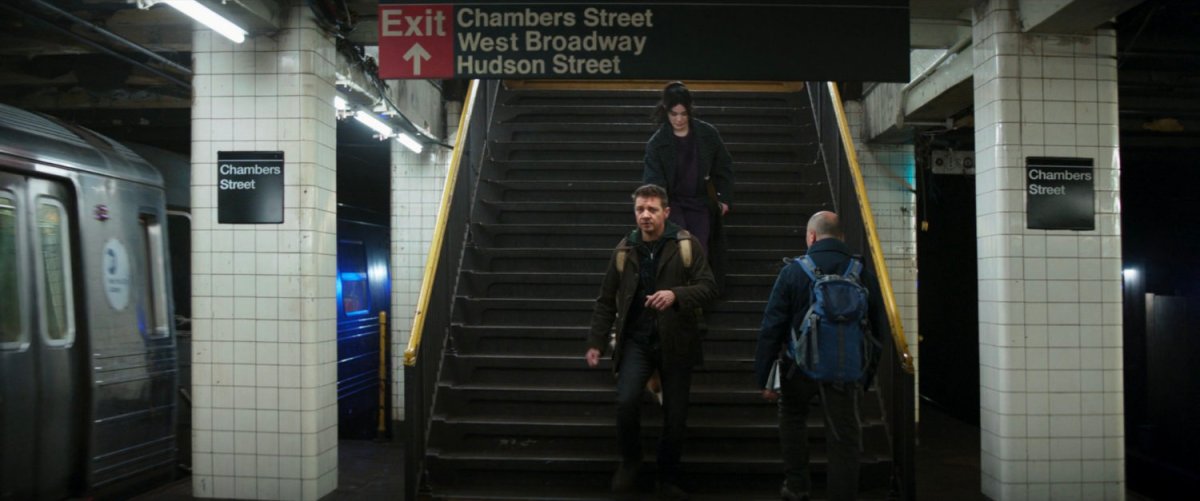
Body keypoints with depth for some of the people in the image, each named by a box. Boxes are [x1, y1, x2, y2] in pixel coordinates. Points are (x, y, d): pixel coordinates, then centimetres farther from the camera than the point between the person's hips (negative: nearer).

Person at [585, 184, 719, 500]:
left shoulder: (686, 244, -4)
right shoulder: (624, 250, 4)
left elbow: (708, 287, -10)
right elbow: (606, 301, 9)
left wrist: (675, 295, -28)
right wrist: (596, 341, 4)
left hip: (675, 342, -1)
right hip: (636, 340, 1)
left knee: (675, 415, 6)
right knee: (626, 401, -19)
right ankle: (630, 460, 9)